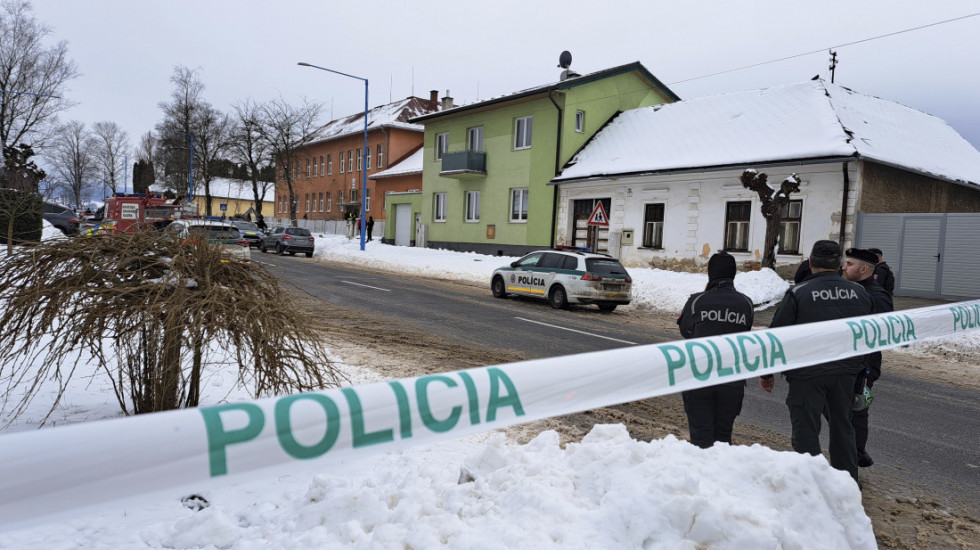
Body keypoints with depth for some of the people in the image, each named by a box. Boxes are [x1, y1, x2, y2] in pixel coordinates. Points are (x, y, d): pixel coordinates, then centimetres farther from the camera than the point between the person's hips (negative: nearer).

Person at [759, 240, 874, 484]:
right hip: (846, 372, 5)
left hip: (808, 374, -5)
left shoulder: (797, 294, -11)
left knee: (806, 429, 4)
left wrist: (767, 373, 0)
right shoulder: (860, 293, 5)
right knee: (842, 426, 20)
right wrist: (864, 372, 27)